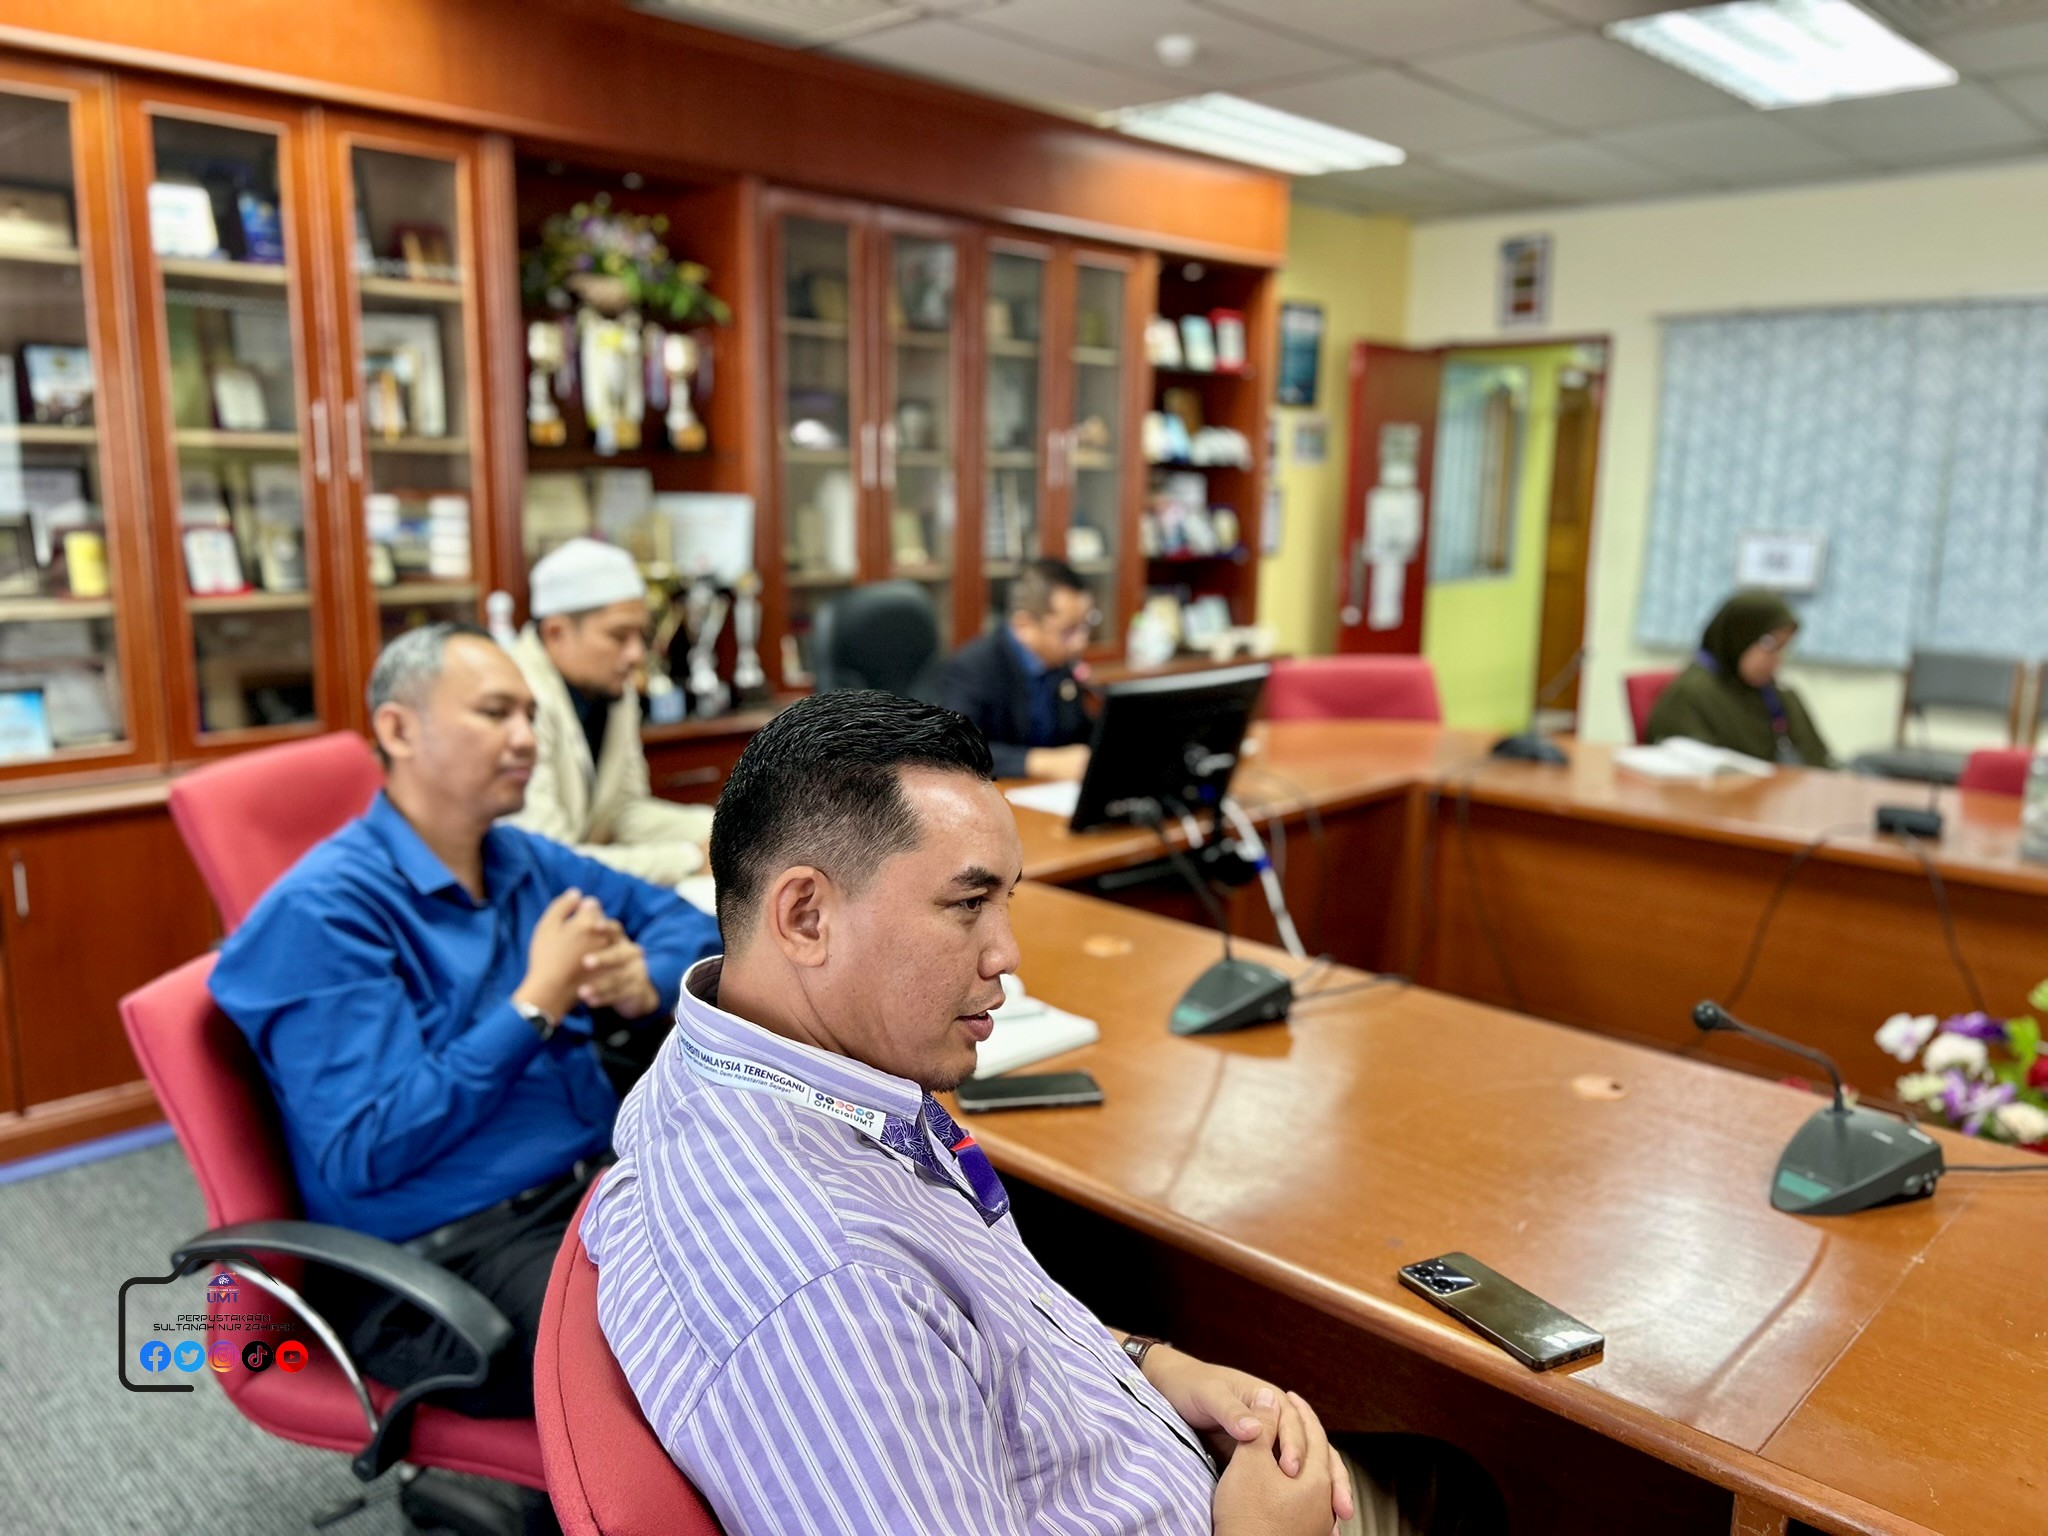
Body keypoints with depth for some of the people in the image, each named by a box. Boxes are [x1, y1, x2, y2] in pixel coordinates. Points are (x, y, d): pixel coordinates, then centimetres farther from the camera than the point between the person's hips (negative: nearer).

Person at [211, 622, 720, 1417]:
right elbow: (366, 1151, -18)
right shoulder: (323, 910, -11)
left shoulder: (526, 862, 11)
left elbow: (683, 921, 19)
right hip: (452, 1256, -8)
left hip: (603, 1185, 8)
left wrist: (645, 982, -4)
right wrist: (538, 1004, -15)